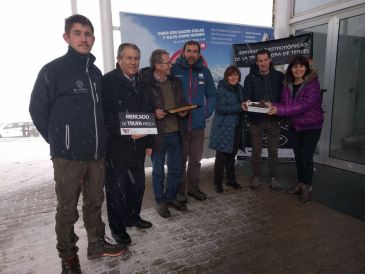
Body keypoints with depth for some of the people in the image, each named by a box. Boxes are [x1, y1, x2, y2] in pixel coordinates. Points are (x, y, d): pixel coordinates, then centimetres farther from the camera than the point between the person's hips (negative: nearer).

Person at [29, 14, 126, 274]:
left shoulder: (96, 72, 11)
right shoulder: (53, 70, -6)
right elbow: (37, 109, -2)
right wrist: (59, 141, 1)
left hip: (96, 153, 5)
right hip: (68, 155, -5)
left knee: (94, 203, 17)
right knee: (67, 208, 8)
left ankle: (97, 243, 34)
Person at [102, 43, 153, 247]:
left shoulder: (142, 83, 13)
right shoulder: (108, 81, -8)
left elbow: (148, 114, 15)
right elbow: (105, 115, -15)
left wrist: (149, 142, 14)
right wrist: (126, 131, -22)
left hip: (138, 144, 6)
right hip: (116, 146, -6)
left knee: (138, 184, 14)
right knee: (116, 188, 5)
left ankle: (133, 217, 37)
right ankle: (118, 228, 22)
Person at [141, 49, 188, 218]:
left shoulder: (175, 82, 9)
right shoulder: (146, 84, -11)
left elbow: (182, 102, 17)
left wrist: (183, 111, -3)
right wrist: (153, 113, -23)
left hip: (176, 132, 6)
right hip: (158, 134, -5)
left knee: (176, 169, 15)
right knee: (158, 170, 10)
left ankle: (171, 197, 34)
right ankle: (160, 201, 27)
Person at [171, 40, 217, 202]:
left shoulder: (204, 71, 5)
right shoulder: (174, 69, -6)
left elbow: (212, 95, 11)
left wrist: (207, 112, 0)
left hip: (198, 123, 3)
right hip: (178, 124, -3)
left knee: (196, 159, 14)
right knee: (180, 159, 7)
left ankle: (193, 187, 30)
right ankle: (180, 190, 22)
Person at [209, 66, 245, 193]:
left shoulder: (239, 88, 12)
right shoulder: (221, 89, -10)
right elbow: (221, 107, -21)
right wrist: (240, 107, -24)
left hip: (236, 128, 7)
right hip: (223, 128, -6)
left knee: (231, 155, 15)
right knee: (221, 156, -1)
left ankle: (231, 179, 28)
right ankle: (218, 183, 11)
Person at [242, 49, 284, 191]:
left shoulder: (279, 76, 5)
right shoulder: (250, 78, 2)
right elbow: (246, 97, -6)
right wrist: (247, 103, -28)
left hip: (274, 119, 1)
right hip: (256, 120, -1)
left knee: (273, 151, 8)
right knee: (256, 151, 7)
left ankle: (273, 178, 21)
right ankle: (256, 177, 21)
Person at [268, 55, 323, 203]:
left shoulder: (313, 83, -17)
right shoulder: (288, 85, 1)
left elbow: (305, 105, -27)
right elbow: (285, 104, 1)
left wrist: (280, 110, -31)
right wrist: (273, 106, -19)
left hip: (312, 126, -5)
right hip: (296, 126, 6)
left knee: (306, 156, -4)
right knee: (298, 156, 12)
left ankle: (307, 187, 13)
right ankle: (300, 184, 27)